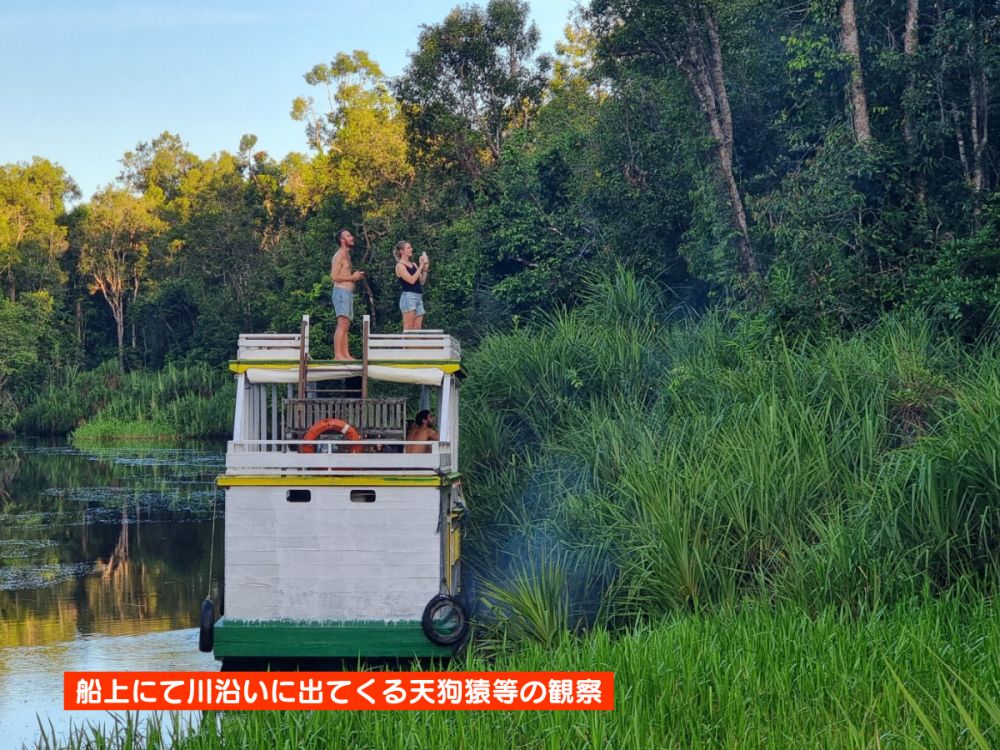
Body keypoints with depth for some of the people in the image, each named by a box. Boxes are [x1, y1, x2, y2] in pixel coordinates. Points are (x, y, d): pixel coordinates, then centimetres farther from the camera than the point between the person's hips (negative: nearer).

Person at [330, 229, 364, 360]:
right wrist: (352, 277, -11)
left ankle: (346, 355, 6)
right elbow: (334, 276, -17)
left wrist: (355, 276, 12)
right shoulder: (339, 256, -9)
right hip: (341, 292, -10)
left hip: (348, 293, 10)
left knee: (346, 325, 7)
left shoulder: (346, 256, 21)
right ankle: (338, 355, -21)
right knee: (342, 324, -16)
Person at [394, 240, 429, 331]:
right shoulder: (400, 265, -4)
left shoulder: (413, 264, 17)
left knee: (417, 329, 2)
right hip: (408, 296, -7)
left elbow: (422, 282, 15)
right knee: (408, 328, -10)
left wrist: (425, 268, 3)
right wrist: (420, 267, -11)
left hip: (418, 297, 7)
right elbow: (411, 280, -15)